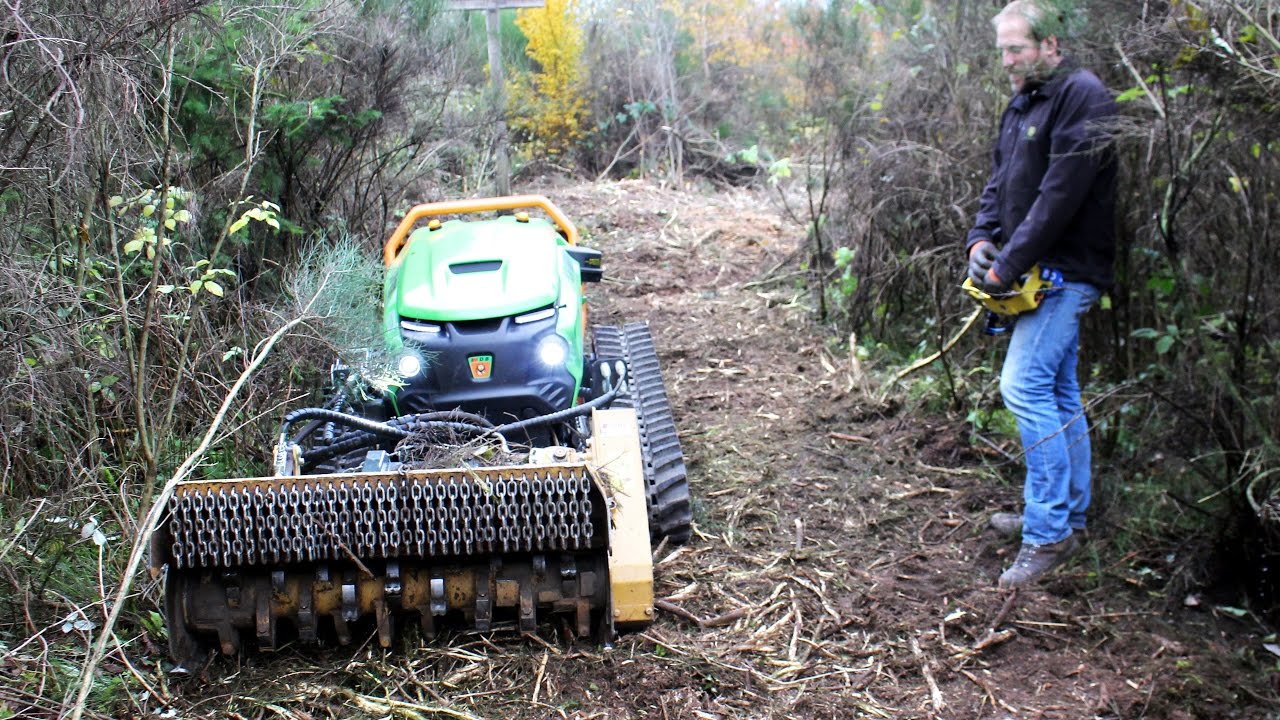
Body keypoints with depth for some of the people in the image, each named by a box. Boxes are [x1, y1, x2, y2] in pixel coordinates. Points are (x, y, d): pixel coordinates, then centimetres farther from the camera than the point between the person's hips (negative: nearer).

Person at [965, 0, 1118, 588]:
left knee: (1024, 386, -15)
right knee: (1060, 394, 14)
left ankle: (1049, 532, -8)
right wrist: (982, 238, -1)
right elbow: (1000, 181, 17)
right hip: (1041, 272, 10)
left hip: (1067, 270, -9)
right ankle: (1068, 516, 24)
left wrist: (1008, 266, -21)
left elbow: (1061, 194, -22)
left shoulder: (1082, 97, -15)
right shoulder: (1022, 104, 15)